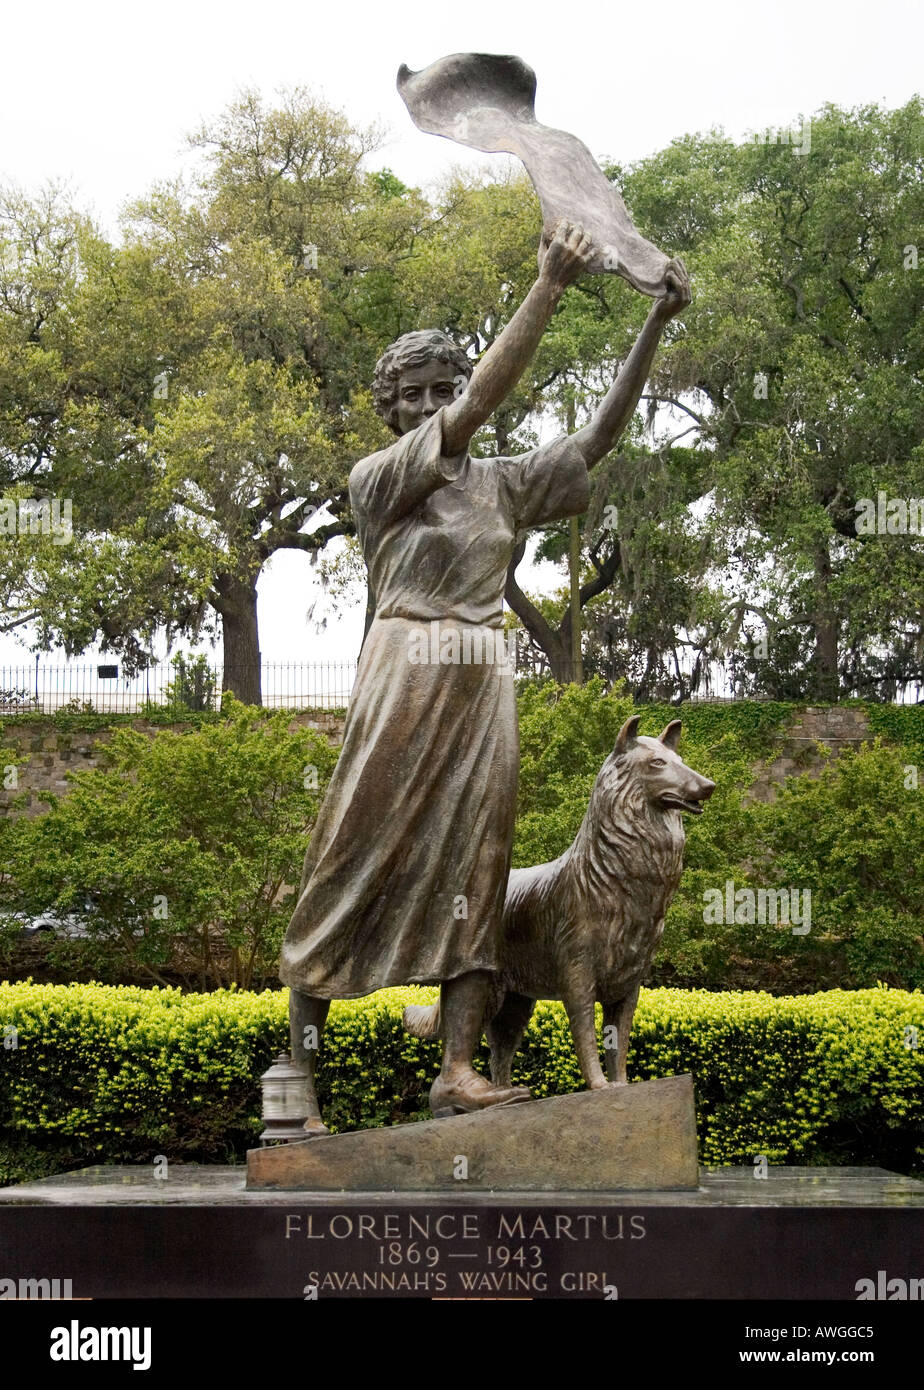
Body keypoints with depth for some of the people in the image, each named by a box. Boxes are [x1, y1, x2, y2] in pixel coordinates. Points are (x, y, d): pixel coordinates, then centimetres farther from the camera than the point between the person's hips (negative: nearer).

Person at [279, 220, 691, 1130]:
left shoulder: (499, 485, 14)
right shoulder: (377, 480, -2)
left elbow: (598, 437, 7)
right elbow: (483, 402, -15)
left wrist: (656, 325, -3)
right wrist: (549, 287, -21)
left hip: (483, 687, 6)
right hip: (406, 678, -6)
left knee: (473, 868, -3)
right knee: (354, 868, -4)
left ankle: (456, 1073, -6)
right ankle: (297, 1079, 1)